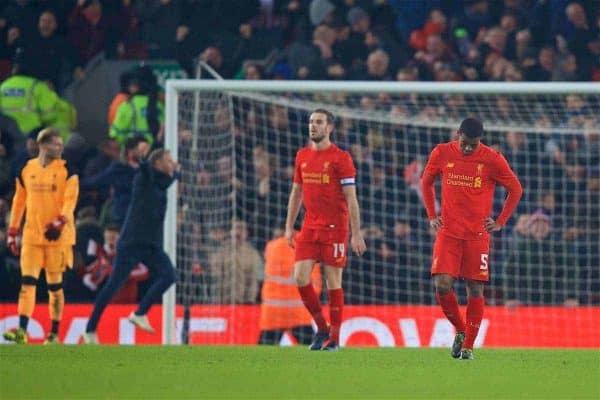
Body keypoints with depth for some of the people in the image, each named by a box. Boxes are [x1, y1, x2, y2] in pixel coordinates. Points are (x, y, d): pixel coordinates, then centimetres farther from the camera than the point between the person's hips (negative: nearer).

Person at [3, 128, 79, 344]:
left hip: (57, 235, -2)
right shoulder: (26, 170, 8)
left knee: (55, 286, 4)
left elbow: (70, 199, -9)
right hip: (31, 235, 2)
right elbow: (19, 201, 14)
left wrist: (59, 223, -25)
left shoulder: (66, 170, -1)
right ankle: (22, 331, -14)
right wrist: (12, 232, 12)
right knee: (27, 282, -8)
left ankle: (54, 334, 13)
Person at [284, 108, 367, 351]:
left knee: (333, 282, -2)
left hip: (334, 228, -5)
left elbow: (351, 198, -8)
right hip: (309, 228, 5)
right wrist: (289, 226, 14)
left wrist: (356, 234, -12)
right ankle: (321, 328, 12)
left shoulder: (341, 158, -6)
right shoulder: (302, 156, 11)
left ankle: (334, 338, 7)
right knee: (301, 278, -5)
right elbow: (296, 192, 19)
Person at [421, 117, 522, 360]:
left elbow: (516, 190, 5)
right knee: (442, 285, -11)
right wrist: (432, 216, 10)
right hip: (448, 233, 1)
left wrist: (500, 223, 0)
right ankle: (460, 331, 13)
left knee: (475, 290, -1)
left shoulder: (492, 160, -6)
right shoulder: (441, 154, 0)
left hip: (477, 235, -1)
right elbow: (426, 182, 17)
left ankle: (468, 346, 9)